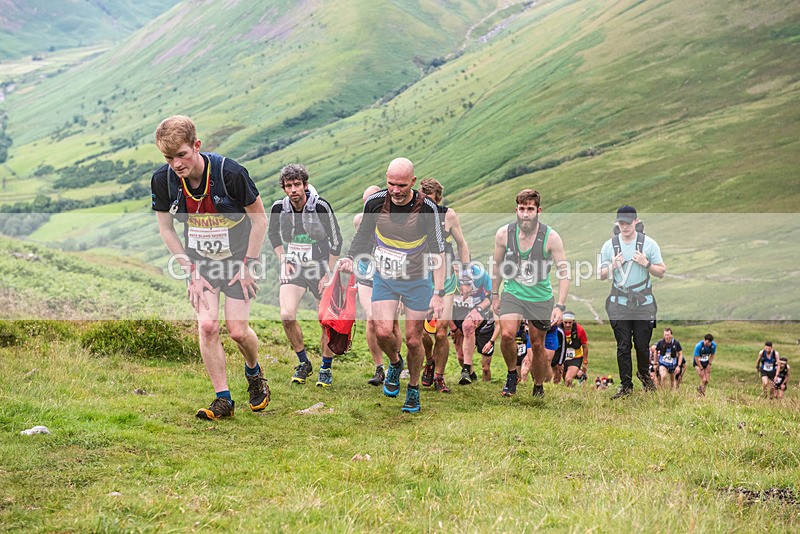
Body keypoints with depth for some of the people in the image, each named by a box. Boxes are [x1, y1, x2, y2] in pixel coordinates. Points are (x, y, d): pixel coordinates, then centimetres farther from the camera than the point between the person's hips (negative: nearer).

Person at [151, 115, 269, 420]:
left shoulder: (229, 173, -26)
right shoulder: (162, 180, -16)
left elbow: (259, 219, -13)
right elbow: (166, 229, -1)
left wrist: (249, 266, -11)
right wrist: (191, 272, -5)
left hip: (237, 258, -3)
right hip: (200, 260, 3)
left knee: (237, 331, -5)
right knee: (207, 326, -11)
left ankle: (254, 372, 28)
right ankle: (223, 400, 0)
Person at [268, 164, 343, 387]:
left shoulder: (320, 206, -16)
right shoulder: (279, 207, -7)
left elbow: (336, 240, -8)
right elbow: (273, 234, 14)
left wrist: (328, 274, -9)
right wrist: (282, 260, 2)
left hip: (321, 267, -2)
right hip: (294, 268, 2)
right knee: (287, 316, -15)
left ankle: (326, 369, 19)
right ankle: (303, 363, 5)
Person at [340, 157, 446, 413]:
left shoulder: (426, 208, -19)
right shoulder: (375, 202, -13)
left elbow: (438, 251, -12)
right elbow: (364, 234, 7)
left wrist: (438, 293, -16)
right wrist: (351, 257, -11)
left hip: (417, 281, -2)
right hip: (384, 279, 2)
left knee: (413, 339, 1)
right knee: (383, 332, -14)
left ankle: (413, 389, 25)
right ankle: (394, 364, 19)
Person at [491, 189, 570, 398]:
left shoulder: (551, 237, -16)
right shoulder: (504, 234, -10)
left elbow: (564, 272, -12)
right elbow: (497, 264, 7)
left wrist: (560, 306, -19)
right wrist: (495, 295, 12)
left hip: (541, 298, 0)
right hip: (512, 293, 1)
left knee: (537, 345, 8)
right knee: (507, 334, -22)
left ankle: (538, 387, 31)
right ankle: (512, 374, 5)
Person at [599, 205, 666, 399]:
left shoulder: (649, 244, -1)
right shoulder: (609, 245, 3)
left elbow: (661, 272, 3)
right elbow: (601, 275, 7)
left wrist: (646, 264, -15)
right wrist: (613, 266, -12)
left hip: (643, 303, -1)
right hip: (619, 304, 1)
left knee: (642, 345, 5)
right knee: (623, 346, 1)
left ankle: (643, 373, 32)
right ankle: (626, 384, 9)